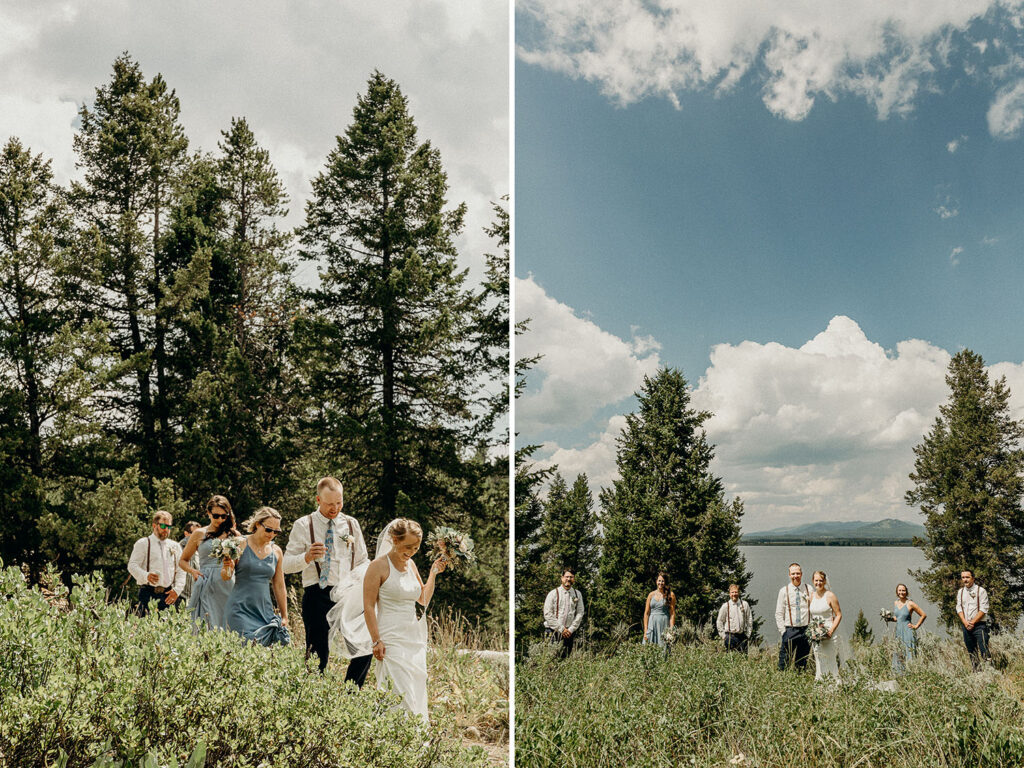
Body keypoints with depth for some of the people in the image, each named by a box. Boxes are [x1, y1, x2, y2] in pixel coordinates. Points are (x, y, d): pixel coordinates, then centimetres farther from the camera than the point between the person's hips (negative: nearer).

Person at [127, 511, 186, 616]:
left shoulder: (175, 546, 18)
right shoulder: (143, 543, 7)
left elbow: (181, 571, 15)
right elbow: (132, 565, -3)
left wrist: (177, 589, -1)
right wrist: (146, 576, -22)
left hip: (169, 595, 4)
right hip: (148, 594, -3)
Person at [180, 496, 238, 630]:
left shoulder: (234, 534, 13)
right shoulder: (200, 534, 11)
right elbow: (183, 560, 16)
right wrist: (192, 571, -2)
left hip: (228, 586, 1)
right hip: (207, 587, -1)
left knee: (227, 627, -4)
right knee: (206, 627, -8)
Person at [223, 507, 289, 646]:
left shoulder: (276, 551, 10)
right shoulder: (241, 544, -1)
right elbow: (225, 577, 0)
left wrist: (285, 617, 17)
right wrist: (227, 568, -23)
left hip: (265, 611, 4)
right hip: (240, 609, -4)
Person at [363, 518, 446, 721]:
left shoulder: (411, 565, 12)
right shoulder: (379, 566, -8)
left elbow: (424, 600, 20)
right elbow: (369, 607, -10)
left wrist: (433, 573, 11)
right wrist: (376, 641, -14)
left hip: (415, 635, 7)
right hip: (392, 638, -7)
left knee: (418, 687, 7)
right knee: (403, 692, -12)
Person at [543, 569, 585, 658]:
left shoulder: (577, 594, 10)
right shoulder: (553, 593, 0)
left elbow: (580, 613, 6)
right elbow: (548, 614, -5)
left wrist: (571, 629, -5)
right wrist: (561, 629, -8)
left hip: (570, 633, 3)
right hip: (554, 632, -3)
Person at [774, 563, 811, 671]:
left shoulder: (808, 589, 6)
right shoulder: (784, 591, 1)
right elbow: (779, 614, 2)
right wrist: (783, 631, -6)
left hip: (806, 630, 2)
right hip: (790, 630, -2)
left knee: (802, 662, 8)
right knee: (784, 662, -6)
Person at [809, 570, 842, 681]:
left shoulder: (830, 595, -5)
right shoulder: (811, 595, 10)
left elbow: (839, 615, -5)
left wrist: (831, 630, -15)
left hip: (827, 633, -5)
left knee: (830, 659, -6)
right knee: (818, 661, 6)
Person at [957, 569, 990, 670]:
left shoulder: (981, 590, -4)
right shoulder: (960, 592, 12)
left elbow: (983, 609, -9)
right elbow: (959, 608, 9)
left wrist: (973, 622, -13)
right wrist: (965, 622, -7)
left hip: (979, 625, -5)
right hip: (966, 626, 5)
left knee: (984, 650, -13)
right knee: (971, 652, 8)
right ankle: (975, 672, 15)